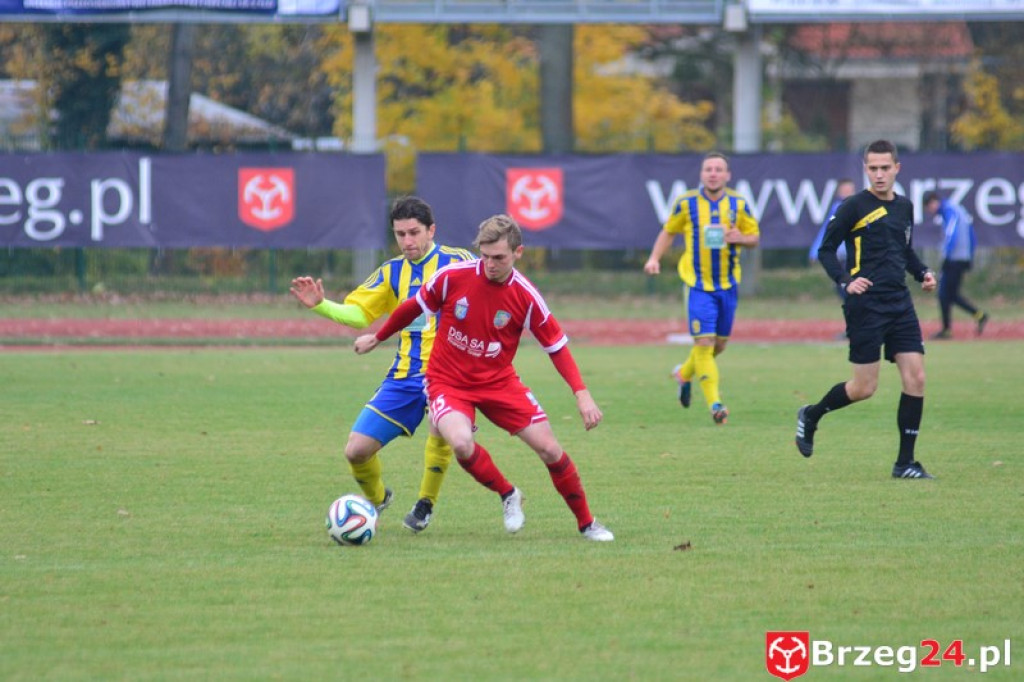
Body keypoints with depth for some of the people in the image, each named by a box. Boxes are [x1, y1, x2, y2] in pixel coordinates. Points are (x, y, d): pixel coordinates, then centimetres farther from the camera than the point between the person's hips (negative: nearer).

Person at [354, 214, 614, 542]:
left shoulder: (526, 296, -13)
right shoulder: (452, 277, -15)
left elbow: (556, 346, -3)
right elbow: (413, 307, 4)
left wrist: (582, 394, -13)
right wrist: (376, 338, 16)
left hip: (498, 382, 2)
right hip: (448, 382, -1)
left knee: (550, 449, -5)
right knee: (462, 443, -32)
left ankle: (586, 523, 17)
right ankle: (508, 495, -3)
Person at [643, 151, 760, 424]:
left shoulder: (739, 204, 0)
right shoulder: (687, 203, -4)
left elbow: (754, 236, 9)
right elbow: (668, 231, 11)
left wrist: (741, 238, -14)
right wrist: (654, 258, -2)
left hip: (728, 284, 3)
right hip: (698, 284, -3)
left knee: (719, 343, 12)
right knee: (704, 341, -13)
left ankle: (685, 372, 41)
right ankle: (714, 403, -10)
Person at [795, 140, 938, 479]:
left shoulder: (904, 207, 13)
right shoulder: (855, 206, -6)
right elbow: (825, 250, -2)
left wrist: (922, 272, 9)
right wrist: (845, 280, -17)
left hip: (900, 303, 6)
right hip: (865, 304, -6)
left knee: (916, 377, -5)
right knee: (864, 388, -4)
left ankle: (905, 462, 2)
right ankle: (810, 416, 24)